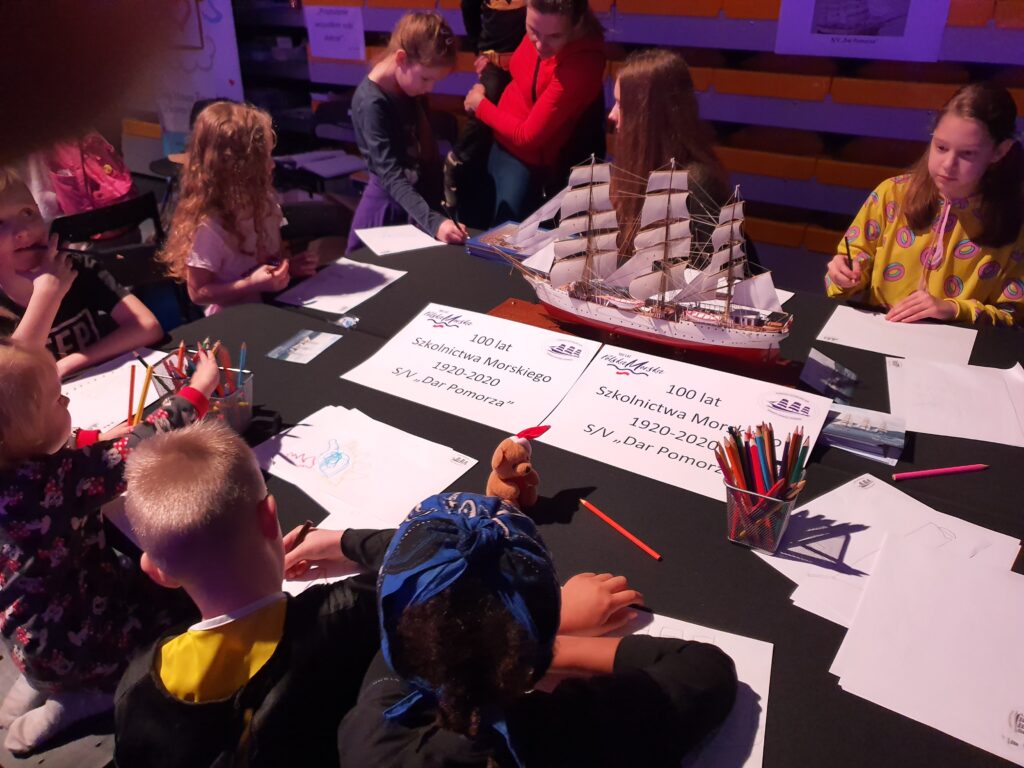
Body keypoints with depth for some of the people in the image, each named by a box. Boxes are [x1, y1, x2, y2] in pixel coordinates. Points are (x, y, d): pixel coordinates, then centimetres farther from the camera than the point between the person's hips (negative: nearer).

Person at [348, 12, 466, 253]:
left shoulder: (409, 87, 1)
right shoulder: (371, 103, -23)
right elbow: (391, 176, -28)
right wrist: (433, 222, -38)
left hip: (421, 196, 7)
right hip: (390, 205, -7)